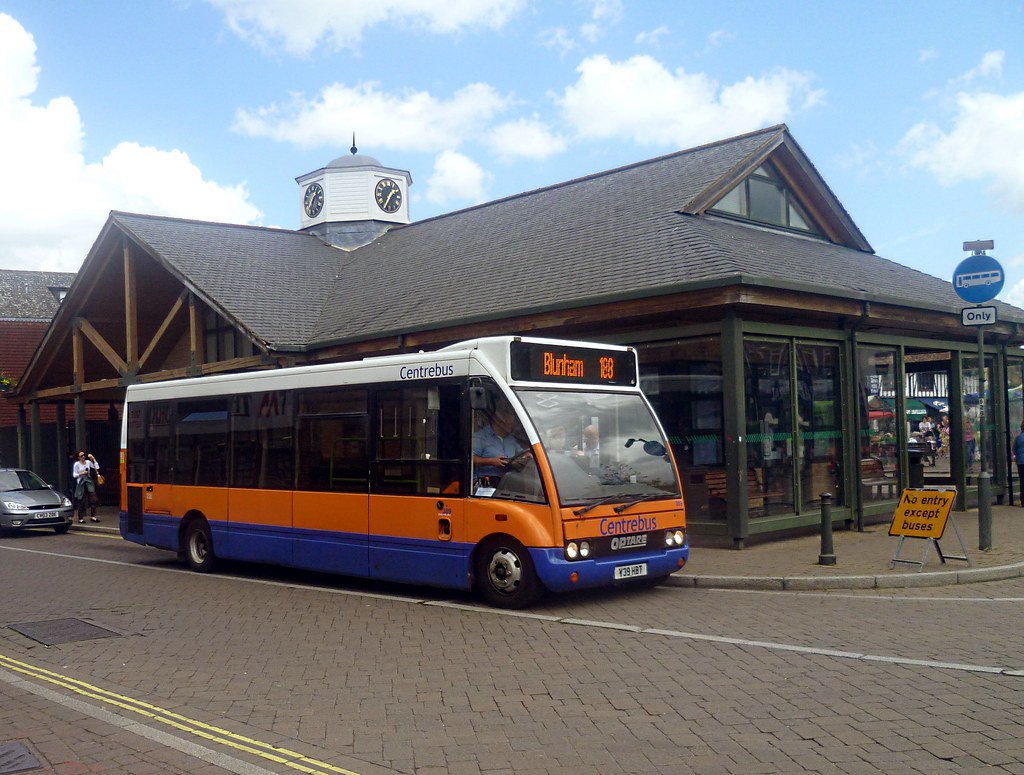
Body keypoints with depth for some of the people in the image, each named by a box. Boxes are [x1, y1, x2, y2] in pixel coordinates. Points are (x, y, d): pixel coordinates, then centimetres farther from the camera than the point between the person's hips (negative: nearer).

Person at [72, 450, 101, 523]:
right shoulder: (77, 464, -1)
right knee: (82, 501, -2)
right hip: (81, 482, -4)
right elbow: (74, 475, 0)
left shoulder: (88, 462, 9)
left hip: (89, 481, 4)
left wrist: (93, 459, 0)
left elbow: (97, 467, 3)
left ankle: (92, 516, -4)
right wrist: (81, 473, -13)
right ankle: (81, 518, 5)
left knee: (93, 499, -6)